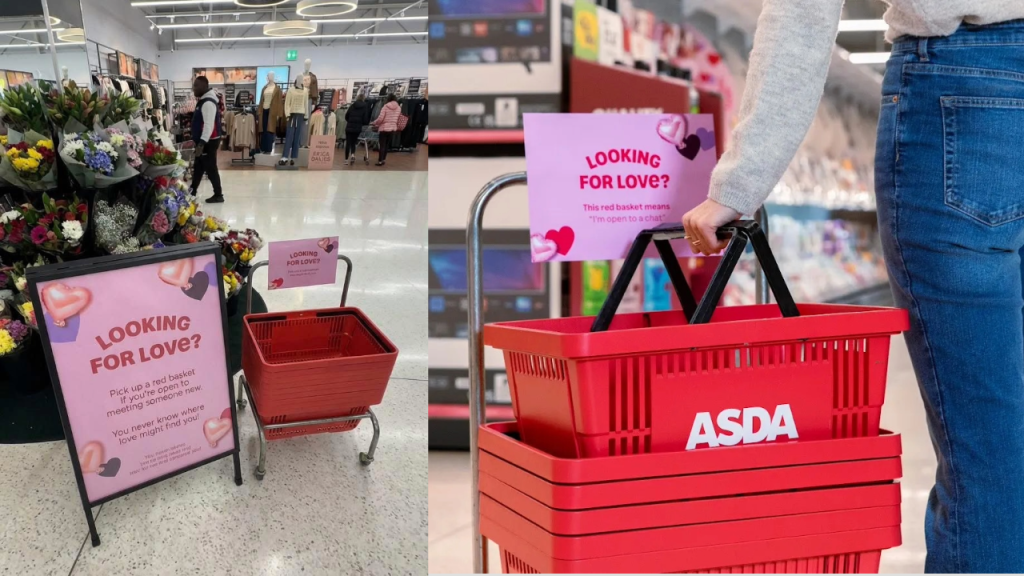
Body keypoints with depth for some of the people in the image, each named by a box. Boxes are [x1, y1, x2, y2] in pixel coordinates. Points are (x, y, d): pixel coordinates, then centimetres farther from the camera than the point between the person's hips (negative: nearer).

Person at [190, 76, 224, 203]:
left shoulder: (208, 103, -22)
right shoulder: (204, 100, 13)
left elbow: (209, 125, -29)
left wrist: (202, 143, -34)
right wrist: (198, 141, 26)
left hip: (208, 142, -11)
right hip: (203, 140, 11)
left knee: (210, 168, -4)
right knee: (198, 167, 17)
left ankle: (218, 195, 5)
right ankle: (192, 192, 27)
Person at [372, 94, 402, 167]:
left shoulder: (385, 107, -11)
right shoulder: (399, 108, 2)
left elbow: (380, 118, -13)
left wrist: (374, 123, 3)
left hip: (384, 128, -4)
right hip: (393, 128, 4)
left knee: (382, 145, -1)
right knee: (387, 145, 15)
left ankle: (380, 161, -3)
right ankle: (383, 160, 18)